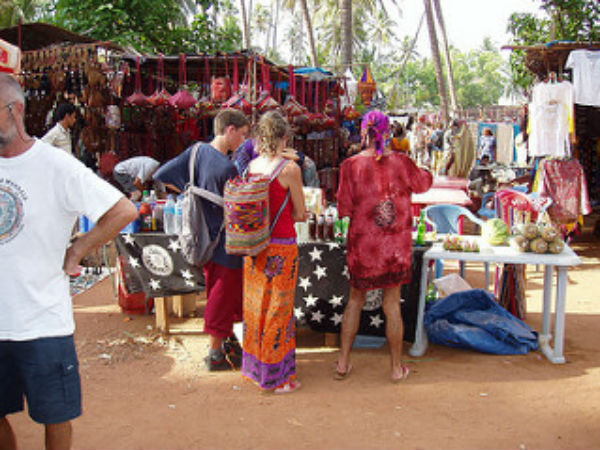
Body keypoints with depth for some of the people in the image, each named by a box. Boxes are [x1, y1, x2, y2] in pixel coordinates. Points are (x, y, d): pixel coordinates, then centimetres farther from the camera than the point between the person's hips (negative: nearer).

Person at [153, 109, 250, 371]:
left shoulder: (198, 150, -3)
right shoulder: (228, 168, -25)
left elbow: (162, 175, 0)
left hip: (206, 239, 8)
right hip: (226, 243, -8)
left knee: (218, 293, 22)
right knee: (223, 296, 7)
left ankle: (227, 339, 37)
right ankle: (215, 353, 19)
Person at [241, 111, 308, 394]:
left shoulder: (251, 166, 2)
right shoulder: (290, 169, -13)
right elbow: (300, 214, -6)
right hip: (281, 246, -5)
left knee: (255, 305, 17)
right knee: (278, 309, 4)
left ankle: (254, 367, 32)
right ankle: (278, 377, 15)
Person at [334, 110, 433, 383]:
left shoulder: (351, 165, -11)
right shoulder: (401, 162, -6)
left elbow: (344, 209, -8)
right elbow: (423, 184, 13)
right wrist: (423, 171, 32)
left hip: (362, 244, -1)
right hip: (396, 245, 1)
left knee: (355, 300, 16)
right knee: (392, 304, 11)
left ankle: (343, 363, 21)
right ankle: (397, 367, 22)